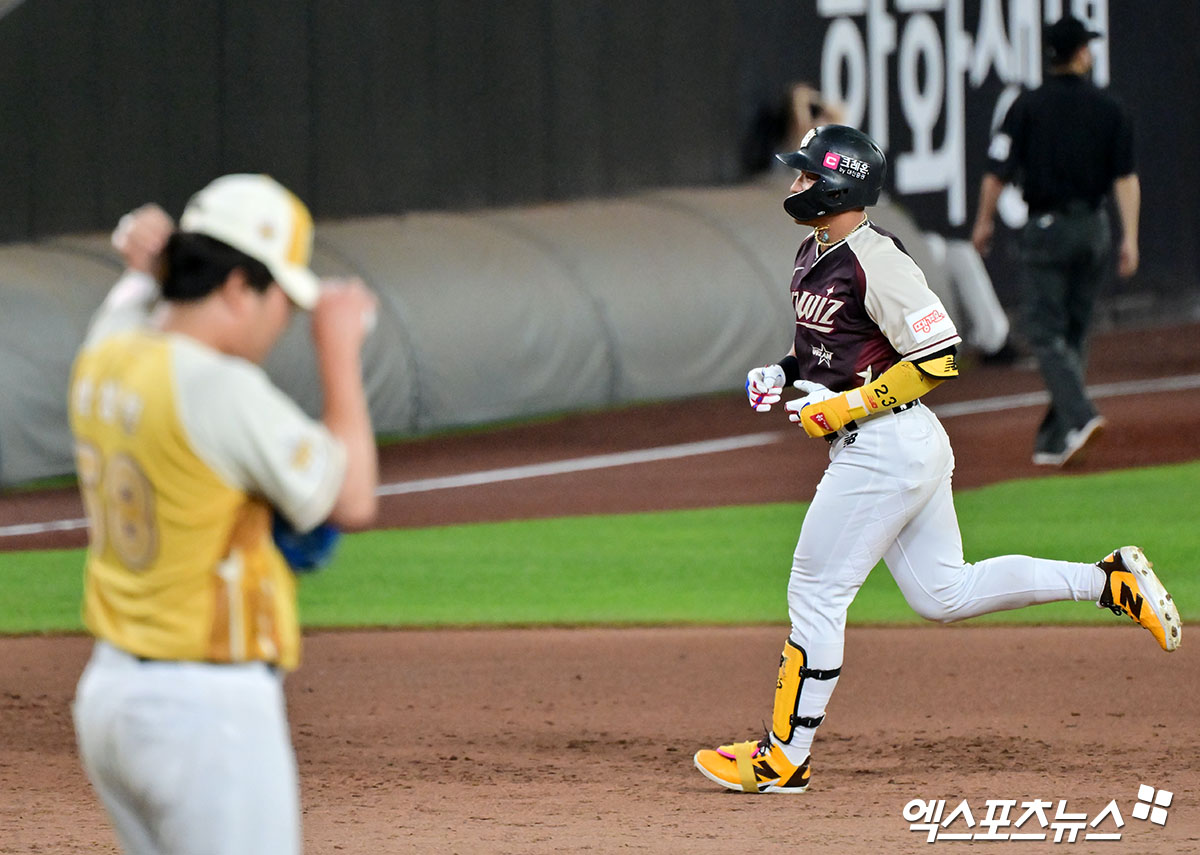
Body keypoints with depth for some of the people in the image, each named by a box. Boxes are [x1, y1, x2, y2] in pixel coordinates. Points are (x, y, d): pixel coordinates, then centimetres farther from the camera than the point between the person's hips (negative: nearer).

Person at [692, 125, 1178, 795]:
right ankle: (1110, 581, 17)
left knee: (815, 596, -3)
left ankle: (783, 760, 6)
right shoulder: (815, 255, 11)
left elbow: (938, 356, -22)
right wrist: (784, 374, 8)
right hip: (911, 446, 11)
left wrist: (843, 406, -21)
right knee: (944, 595, 15)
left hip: (883, 448, -11)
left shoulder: (875, 260, -19)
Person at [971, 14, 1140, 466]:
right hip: (1094, 228, 3)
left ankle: (1080, 416, -25)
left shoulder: (1029, 106, -6)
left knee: (1046, 332, -3)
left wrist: (984, 221, 9)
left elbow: (998, 170, -6)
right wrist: (1129, 238, -3)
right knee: (1074, 333, 12)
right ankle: (1054, 440, 15)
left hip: (1047, 228, -3)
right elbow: (1126, 177, -4)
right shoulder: (1109, 108, 1)